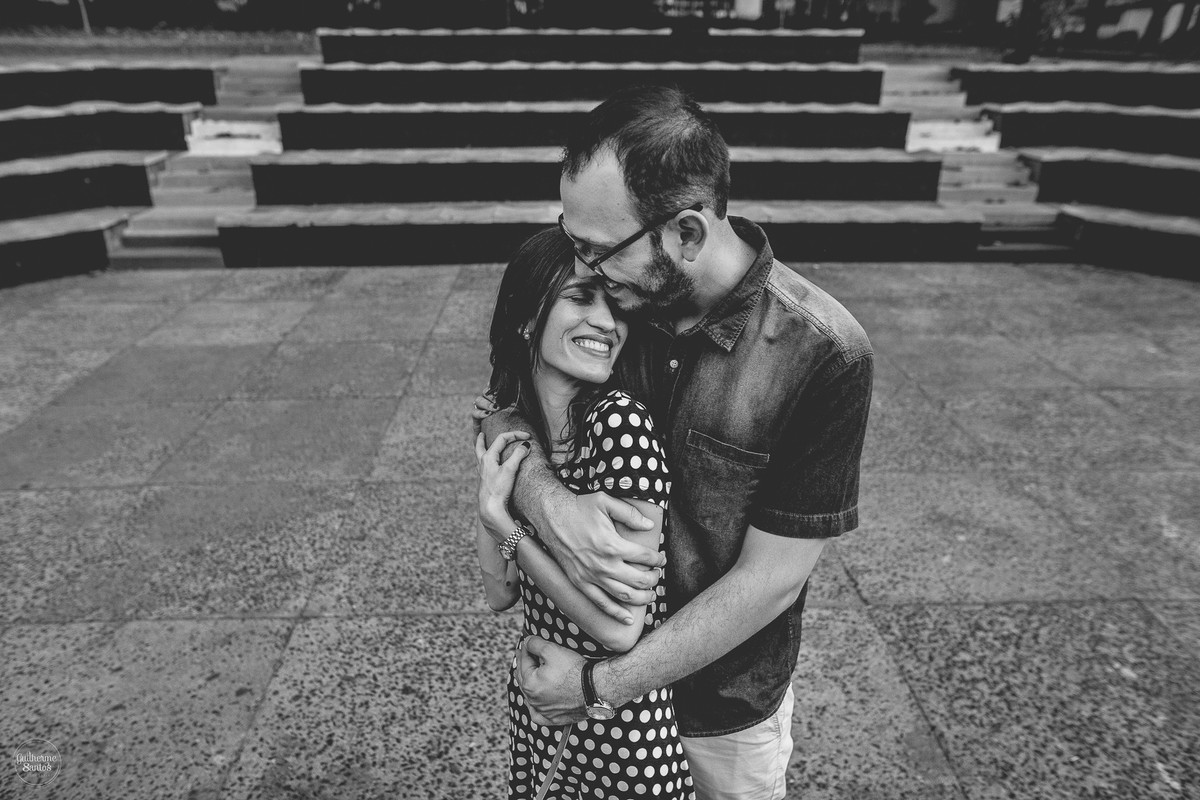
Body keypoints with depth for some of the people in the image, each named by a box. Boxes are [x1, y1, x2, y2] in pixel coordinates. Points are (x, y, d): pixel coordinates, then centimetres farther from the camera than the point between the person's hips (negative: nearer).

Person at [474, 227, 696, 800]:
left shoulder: (621, 421, -26)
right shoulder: (512, 423, -6)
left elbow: (619, 626, -27)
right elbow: (501, 593, -4)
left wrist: (502, 520, -22)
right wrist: (491, 486, -17)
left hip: (621, 717, -5)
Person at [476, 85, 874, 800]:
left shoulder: (824, 357, -27)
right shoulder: (612, 293, -14)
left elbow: (767, 580, -24)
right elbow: (501, 409, -7)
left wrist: (602, 686, -21)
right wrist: (544, 499, -29)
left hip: (725, 706, -4)